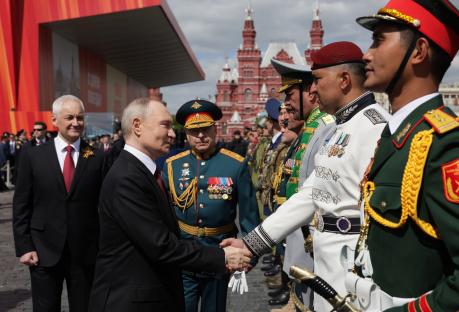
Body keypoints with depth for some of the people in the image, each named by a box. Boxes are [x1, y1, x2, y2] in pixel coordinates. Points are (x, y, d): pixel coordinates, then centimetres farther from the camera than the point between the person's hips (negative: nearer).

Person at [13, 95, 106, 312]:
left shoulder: (97, 158, 0)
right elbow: (21, 206, 1)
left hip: (86, 253, 0)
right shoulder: (33, 156, 0)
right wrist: (23, 247, -5)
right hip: (43, 252, 0)